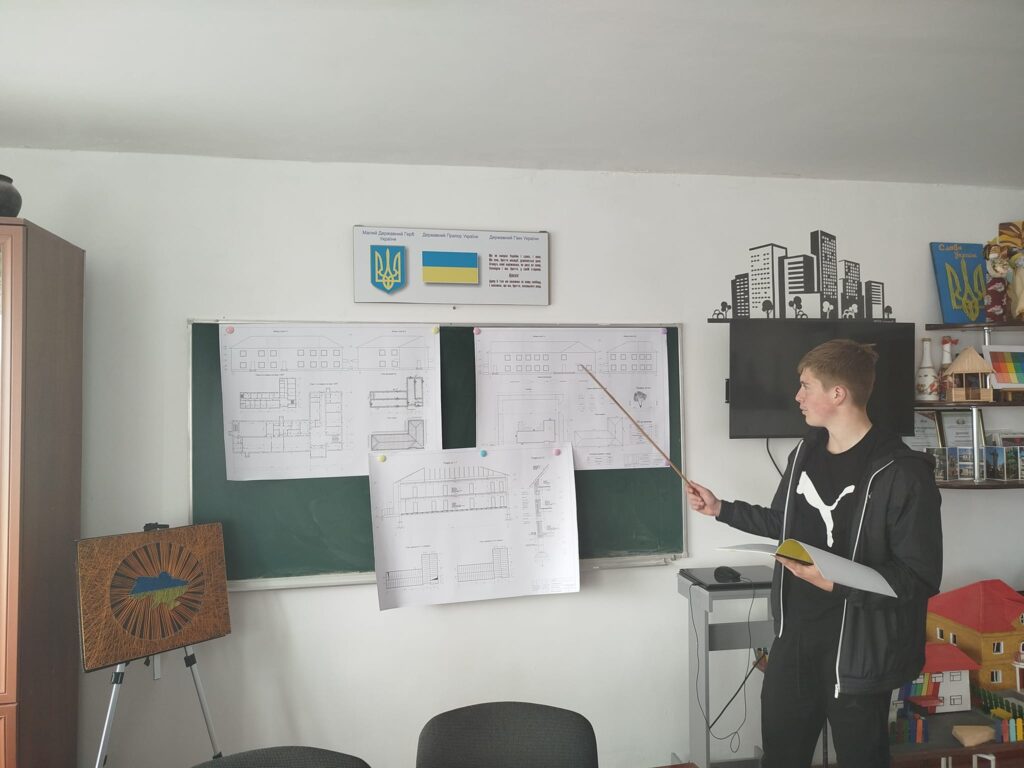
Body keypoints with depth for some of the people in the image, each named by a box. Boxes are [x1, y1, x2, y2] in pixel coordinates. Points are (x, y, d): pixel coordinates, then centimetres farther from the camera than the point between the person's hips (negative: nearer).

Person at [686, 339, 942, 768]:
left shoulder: (902, 474, -20)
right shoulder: (805, 453, 4)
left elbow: (922, 578, -20)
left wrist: (837, 584, -29)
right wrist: (720, 509, 14)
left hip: (857, 647, -7)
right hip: (794, 635, 7)